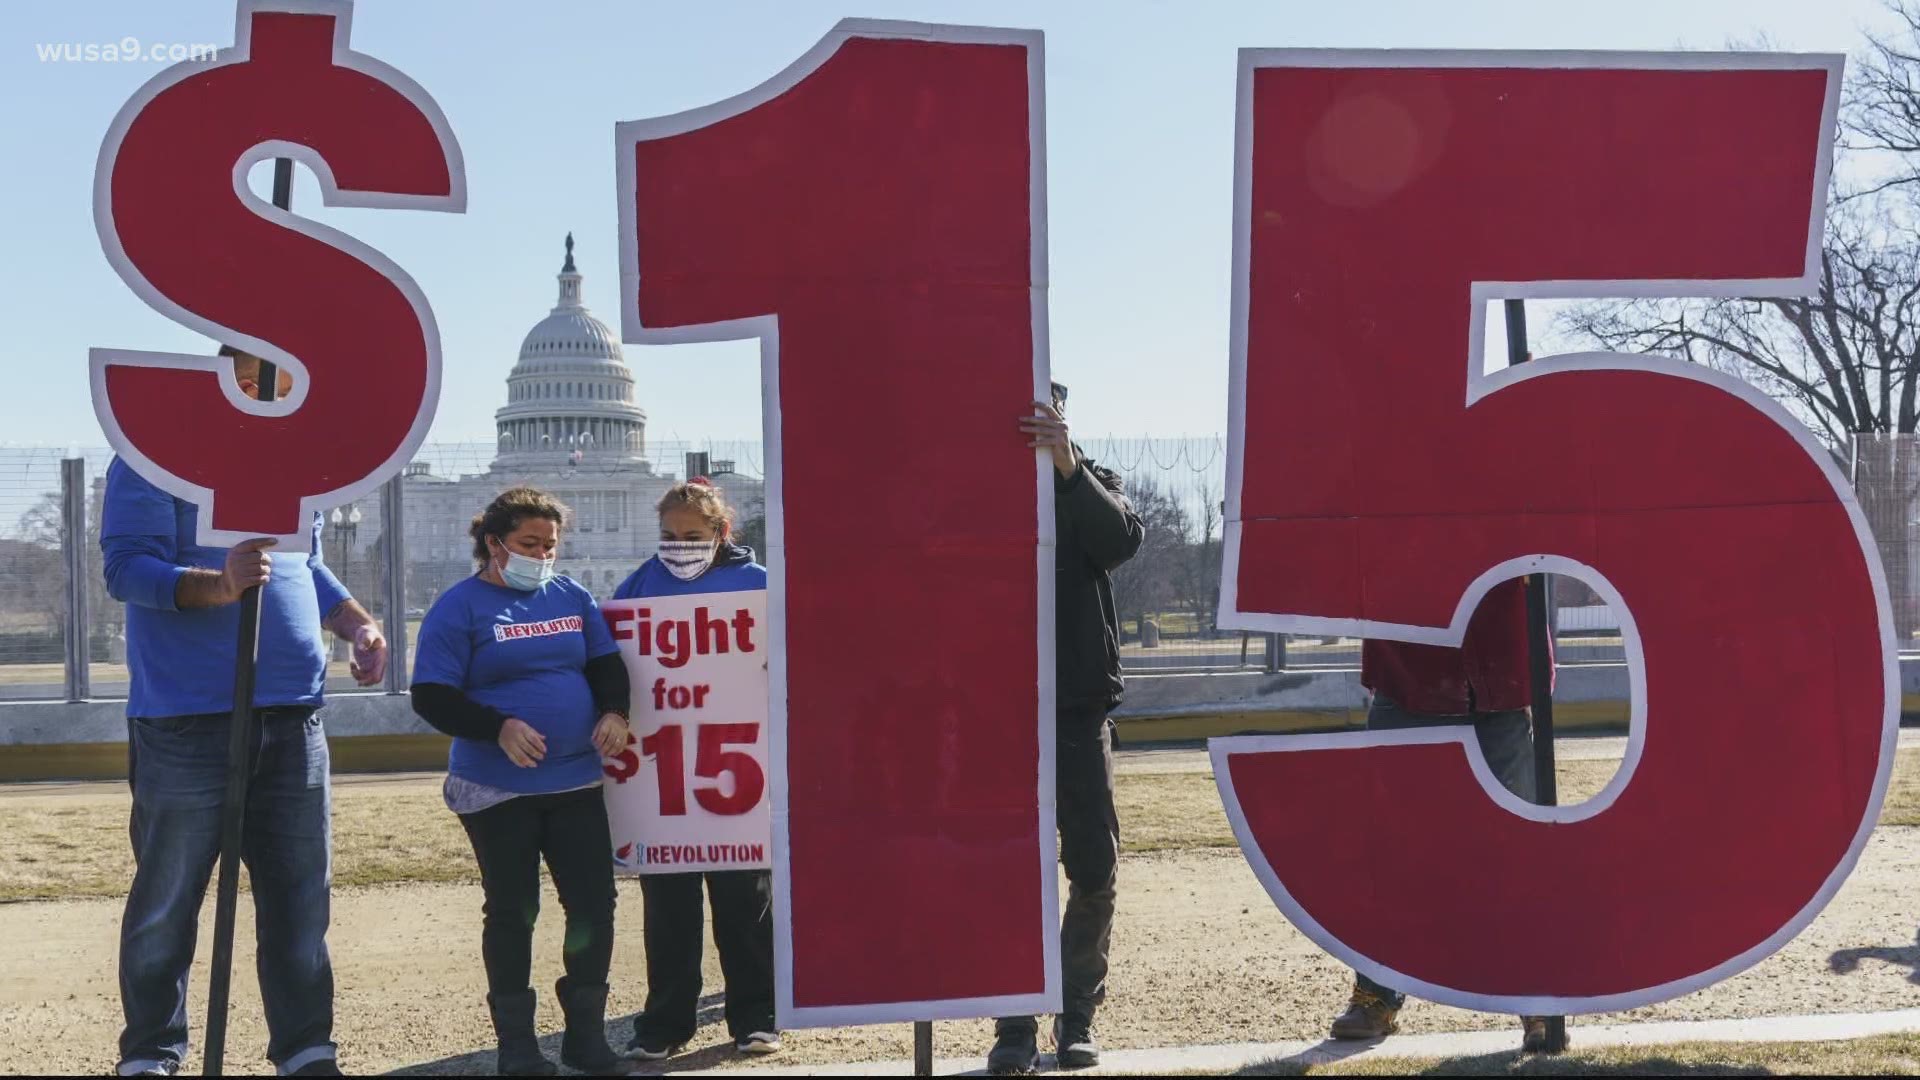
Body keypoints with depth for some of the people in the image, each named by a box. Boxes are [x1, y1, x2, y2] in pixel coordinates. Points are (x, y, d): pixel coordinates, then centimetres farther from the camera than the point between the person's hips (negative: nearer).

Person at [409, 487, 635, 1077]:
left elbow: (607, 664, 16)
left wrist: (614, 711, -5)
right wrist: (499, 728, -22)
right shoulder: (460, 607, -5)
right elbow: (432, 697, -9)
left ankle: (586, 1033, 17)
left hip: (576, 783, 4)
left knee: (594, 904, 3)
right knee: (512, 912, 3)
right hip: (498, 790, -4)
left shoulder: (572, 597, 9)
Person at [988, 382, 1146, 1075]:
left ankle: (1077, 1016, 13)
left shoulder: (1088, 487, 7)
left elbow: (1123, 538, -15)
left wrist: (1067, 464, -28)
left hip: (1079, 709, 1)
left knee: (1094, 869, 2)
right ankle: (1016, 1024, 7)